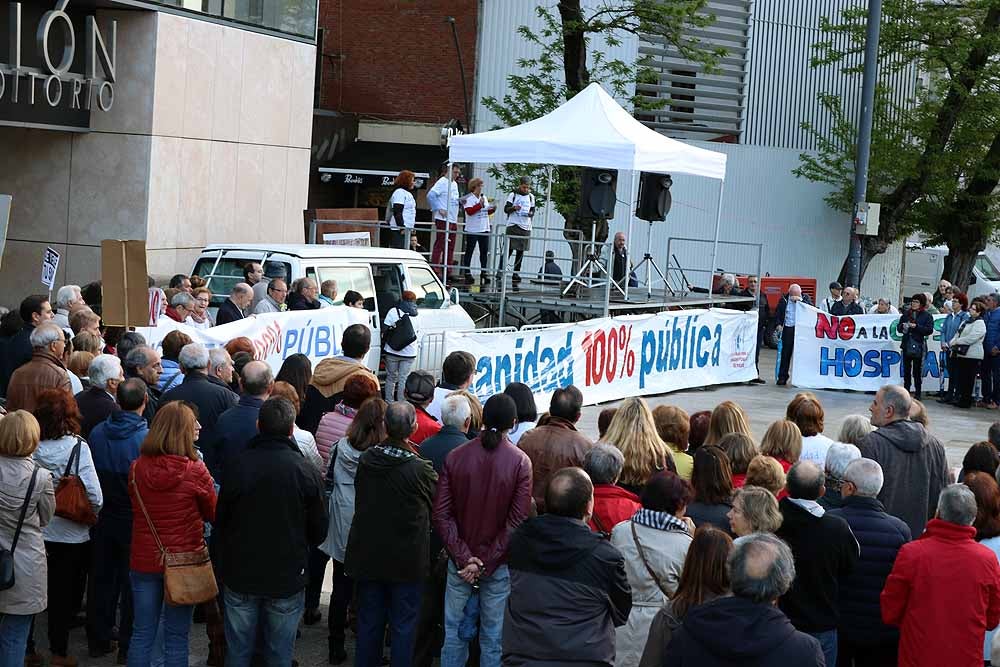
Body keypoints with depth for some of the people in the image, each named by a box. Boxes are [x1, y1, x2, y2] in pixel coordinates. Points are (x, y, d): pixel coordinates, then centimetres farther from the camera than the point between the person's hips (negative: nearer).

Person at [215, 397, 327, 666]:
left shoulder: (236, 466, -12)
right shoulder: (306, 471, -13)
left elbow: (220, 521, -1)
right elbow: (319, 529, -2)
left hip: (240, 575, 1)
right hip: (287, 577, -1)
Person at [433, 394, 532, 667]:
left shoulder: (455, 457, -3)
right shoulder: (520, 462, -10)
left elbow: (441, 514, -6)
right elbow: (517, 521, -13)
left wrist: (464, 559, -9)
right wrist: (486, 564, -10)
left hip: (460, 562, 2)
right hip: (499, 563, -2)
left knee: (454, 632, 12)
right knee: (493, 637, 7)